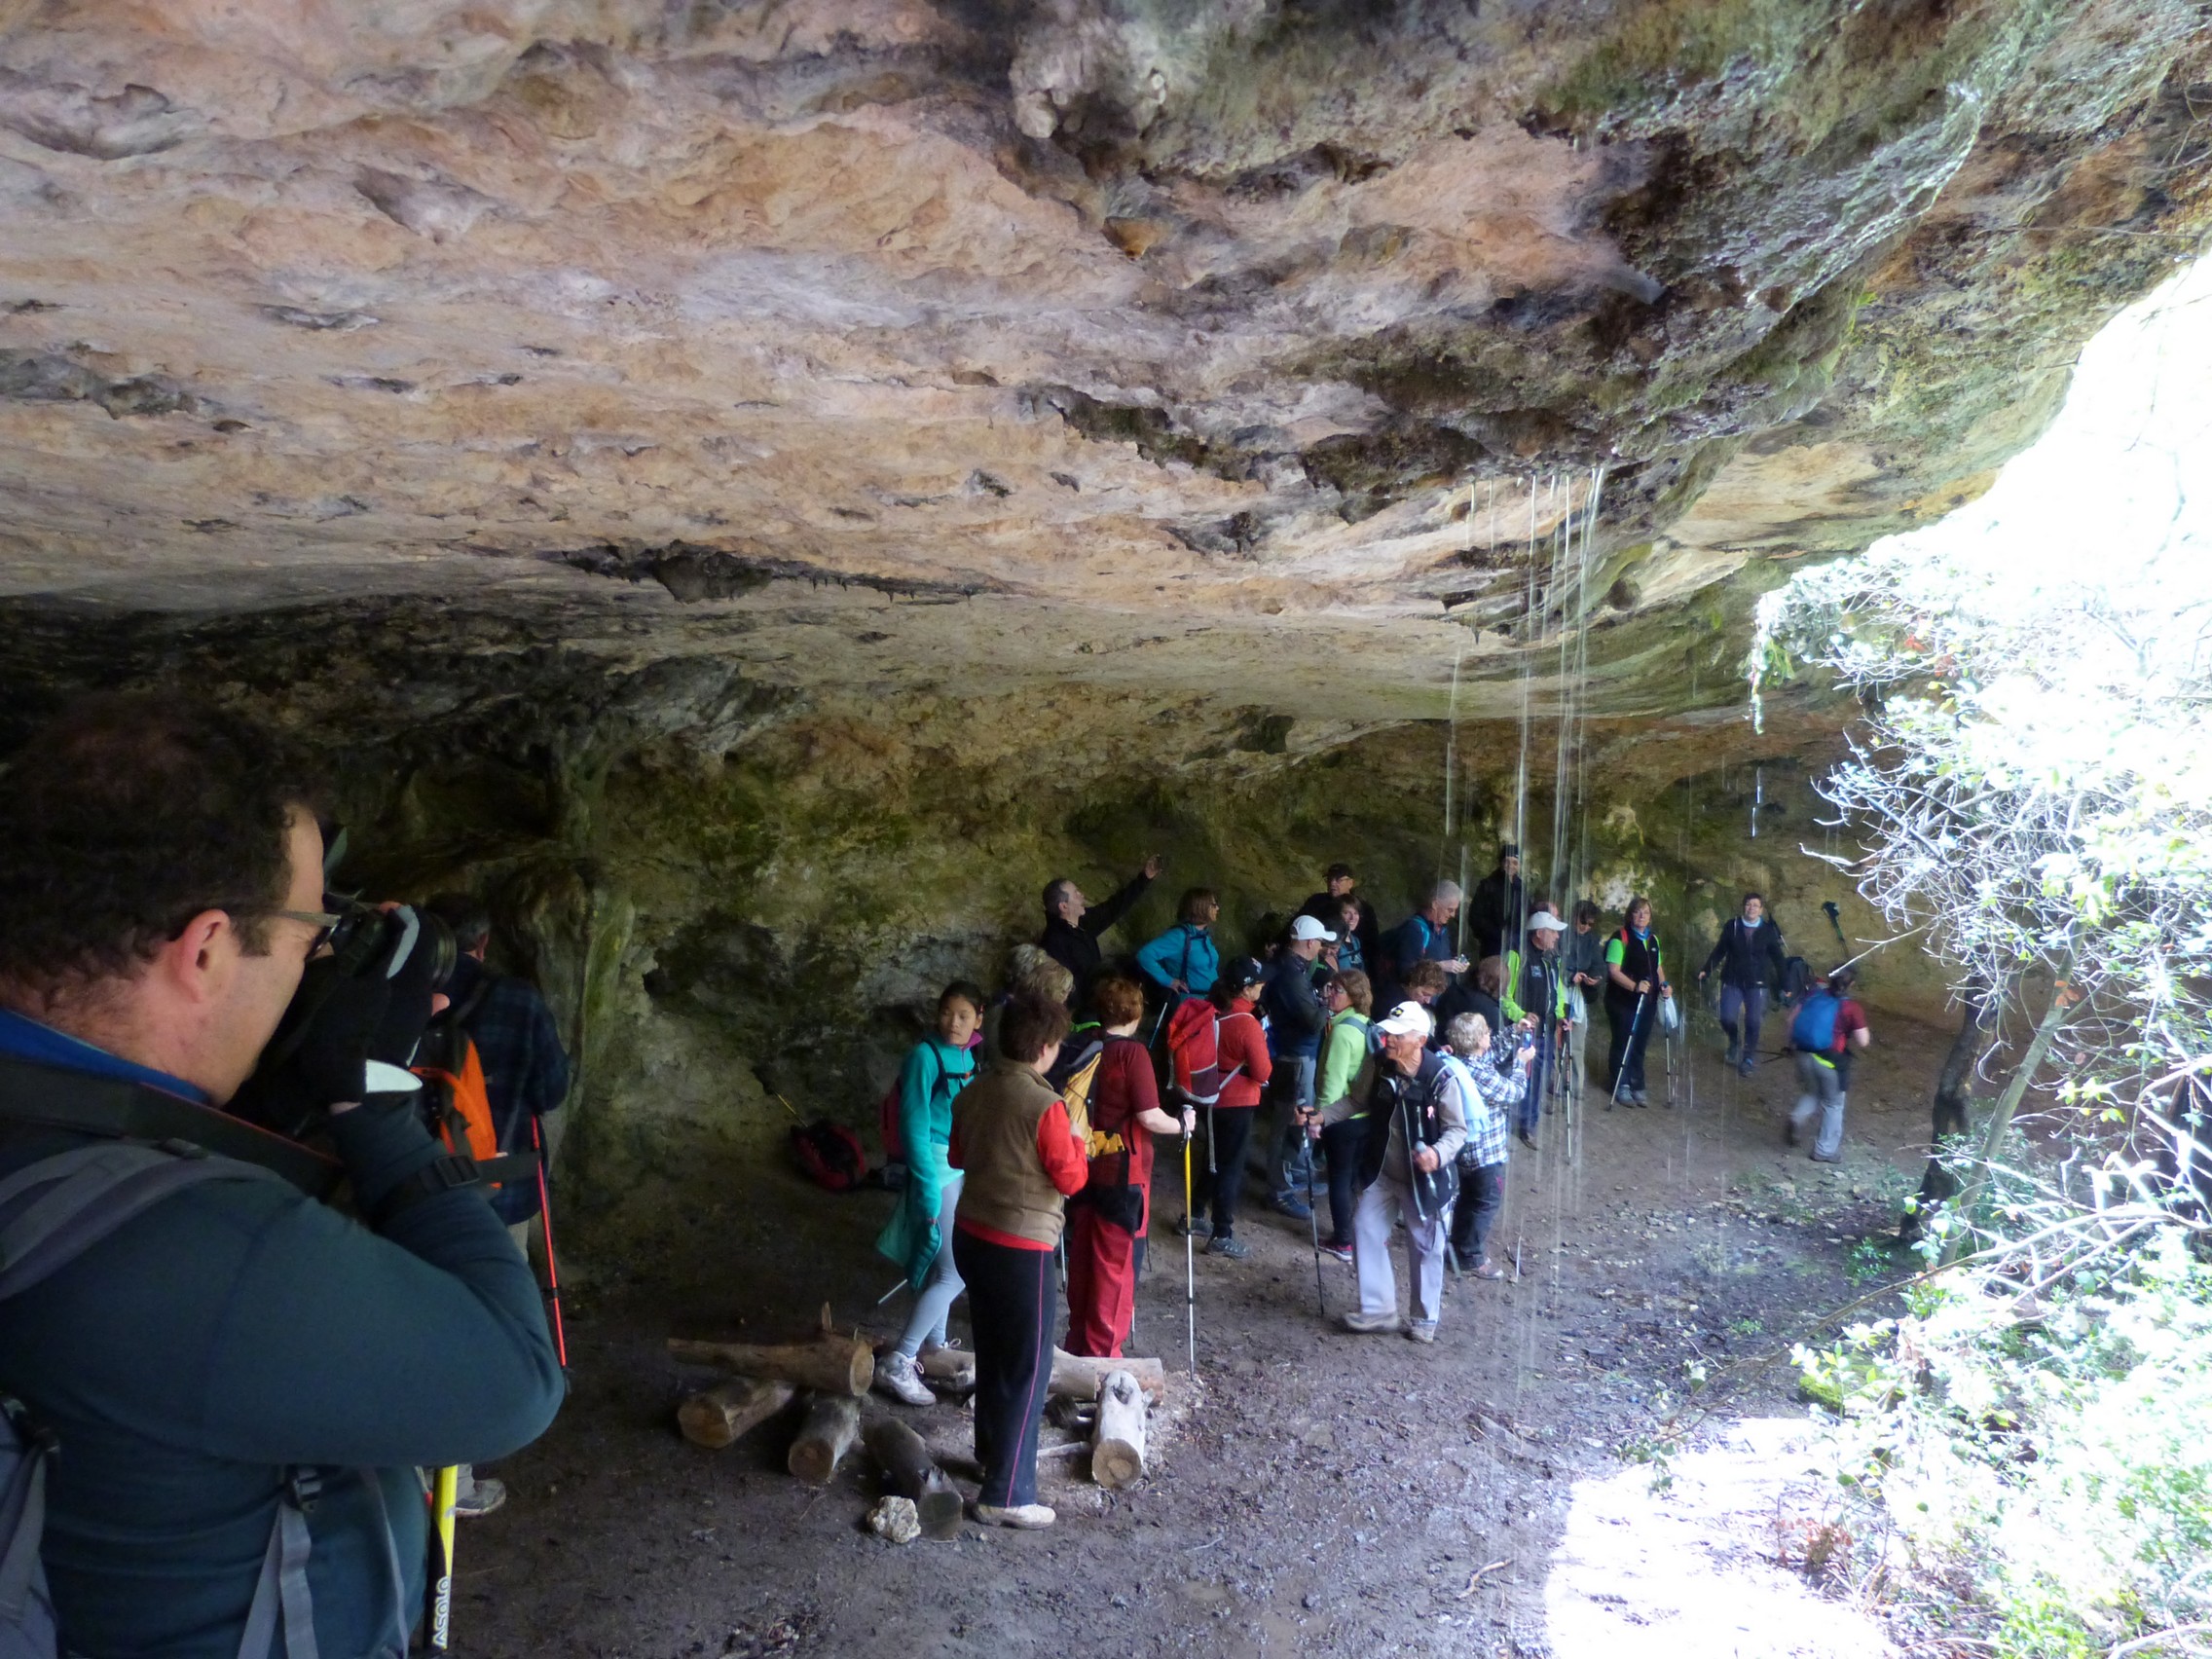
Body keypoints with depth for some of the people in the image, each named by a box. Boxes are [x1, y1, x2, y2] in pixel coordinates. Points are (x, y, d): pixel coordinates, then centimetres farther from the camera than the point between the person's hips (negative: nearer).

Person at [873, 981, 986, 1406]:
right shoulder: (925, 1056, -17)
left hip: (963, 1167, 8)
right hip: (937, 1168, -8)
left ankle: (934, 1347, 33)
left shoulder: (967, 1057, 7)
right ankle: (896, 1363, -4)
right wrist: (928, 1191, -20)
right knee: (954, 1273, -10)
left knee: (942, 1265, 18)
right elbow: (914, 1128, -18)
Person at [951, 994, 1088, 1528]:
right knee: (1027, 1368, 3)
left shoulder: (972, 1093, 2)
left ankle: (992, 1452, 39)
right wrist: (1074, 1136, 2)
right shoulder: (1045, 1105, -20)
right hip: (1022, 1249, -8)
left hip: (972, 1236, 8)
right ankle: (1006, 1495, 8)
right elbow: (1071, 1179, -15)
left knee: (992, 1353, 23)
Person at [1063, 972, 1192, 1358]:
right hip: (1123, 1173, -6)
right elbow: (1149, 1117, -18)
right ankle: (1102, 1352, 10)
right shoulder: (1132, 1052, -15)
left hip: (1085, 1167, 6)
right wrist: (1183, 1123, -1)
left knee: (1082, 1257, 17)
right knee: (1116, 1265, 4)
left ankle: (1078, 1342, 29)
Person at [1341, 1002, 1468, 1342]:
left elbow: (1457, 1128, -17)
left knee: (1425, 1248, 9)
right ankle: (1378, 1308, 17)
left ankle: (1425, 1319, 29)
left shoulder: (1441, 1078, -23)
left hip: (1424, 1179, -5)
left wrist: (1439, 1153, -36)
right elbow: (1360, 1101, 13)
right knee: (1365, 1229, 3)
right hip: (1382, 1173, 5)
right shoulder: (1381, 1067, -5)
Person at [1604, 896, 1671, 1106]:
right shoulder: (1620, 938, -10)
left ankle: (1637, 1086, 20)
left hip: (1647, 1000, 6)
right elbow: (1614, 971, -16)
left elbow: (1657, 967, 22)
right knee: (1623, 1043, 2)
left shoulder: (1653, 939, 13)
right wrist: (1635, 986, -29)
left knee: (1640, 1044, 11)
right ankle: (1621, 1086, 13)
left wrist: (1663, 984, 3)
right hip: (1623, 1000, -6)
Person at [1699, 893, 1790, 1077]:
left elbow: (1778, 958, 4)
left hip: (1757, 983, 0)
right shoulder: (1731, 926, 0)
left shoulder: (1769, 931, -1)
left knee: (1753, 1022, -2)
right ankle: (1734, 1042, 24)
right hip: (1732, 981, 0)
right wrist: (1706, 970, -2)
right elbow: (1719, 950, 6)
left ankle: (1748, 1059, 16)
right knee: (1727, 1018, -9)